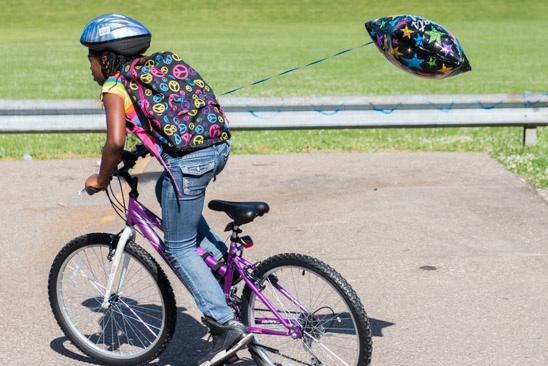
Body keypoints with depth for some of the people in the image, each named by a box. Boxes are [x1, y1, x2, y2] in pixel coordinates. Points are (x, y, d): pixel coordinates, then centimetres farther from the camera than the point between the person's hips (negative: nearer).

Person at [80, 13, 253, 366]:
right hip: (219, 146, 8)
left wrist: (101, 178, 3)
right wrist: (147, 147, 39)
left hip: (188, 159, -8)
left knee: (179, 248, 7)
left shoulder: (115, 86, 1)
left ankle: (226, 326, 1)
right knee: (168, 189, 34)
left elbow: (116, 142, -13)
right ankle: (225, 264, 24)